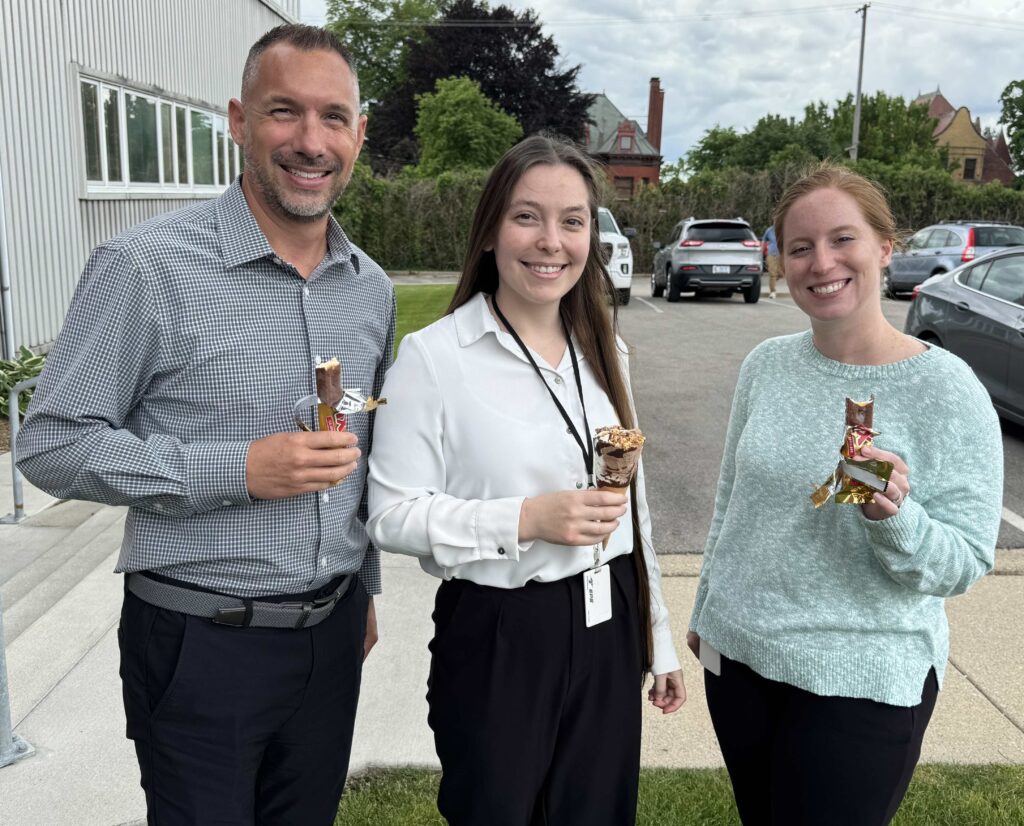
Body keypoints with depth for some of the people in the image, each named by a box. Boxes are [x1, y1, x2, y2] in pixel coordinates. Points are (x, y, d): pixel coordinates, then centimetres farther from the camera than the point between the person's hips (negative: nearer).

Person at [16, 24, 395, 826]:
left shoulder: (372, 287, 5)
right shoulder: (147, 267, -14)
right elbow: (53, 444, -13)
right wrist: (238, 470, -22)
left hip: (331, 634, 6)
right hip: (202, 643, -5)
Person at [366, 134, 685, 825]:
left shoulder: (604, 350, 6)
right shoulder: (433, 356, -13)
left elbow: (631, 503, 12)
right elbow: (393, 515, -13)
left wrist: (658, 638, 14)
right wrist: (526, 519, -24)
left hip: (607, 631, 5)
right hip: (497, 638, -5)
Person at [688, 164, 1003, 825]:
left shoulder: (946, 390, -15)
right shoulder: (767, 364, -1)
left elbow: (965, 563, -13)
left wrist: (894, 515, -31)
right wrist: (705, 612, 16)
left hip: (863, 683, -4)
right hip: (738, 656, 5)